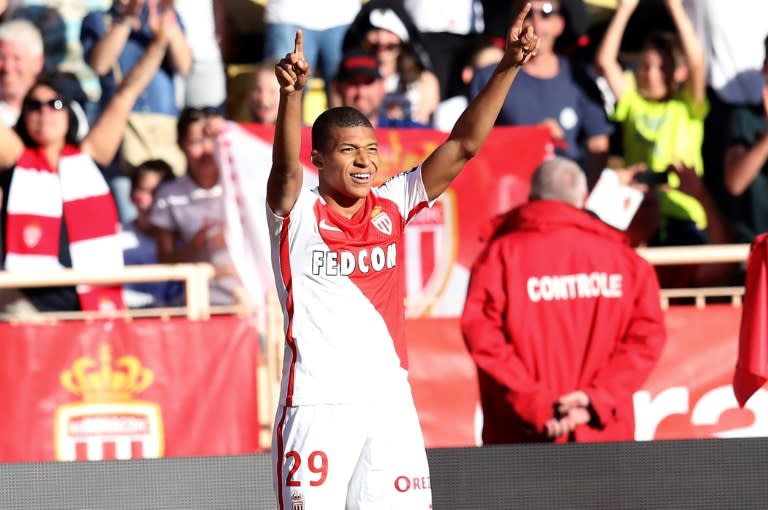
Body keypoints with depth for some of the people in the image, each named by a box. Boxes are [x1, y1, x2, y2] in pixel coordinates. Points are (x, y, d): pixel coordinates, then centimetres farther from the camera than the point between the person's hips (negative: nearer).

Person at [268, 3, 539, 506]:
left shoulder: (392, 206, 9)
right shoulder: (297, 214, -2)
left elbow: (464, 145, 4)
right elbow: (287, 167, -23)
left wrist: (508, 68, -6)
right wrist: (292, 94, -41)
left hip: (390, 402, 4)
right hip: (317, 404, -4)